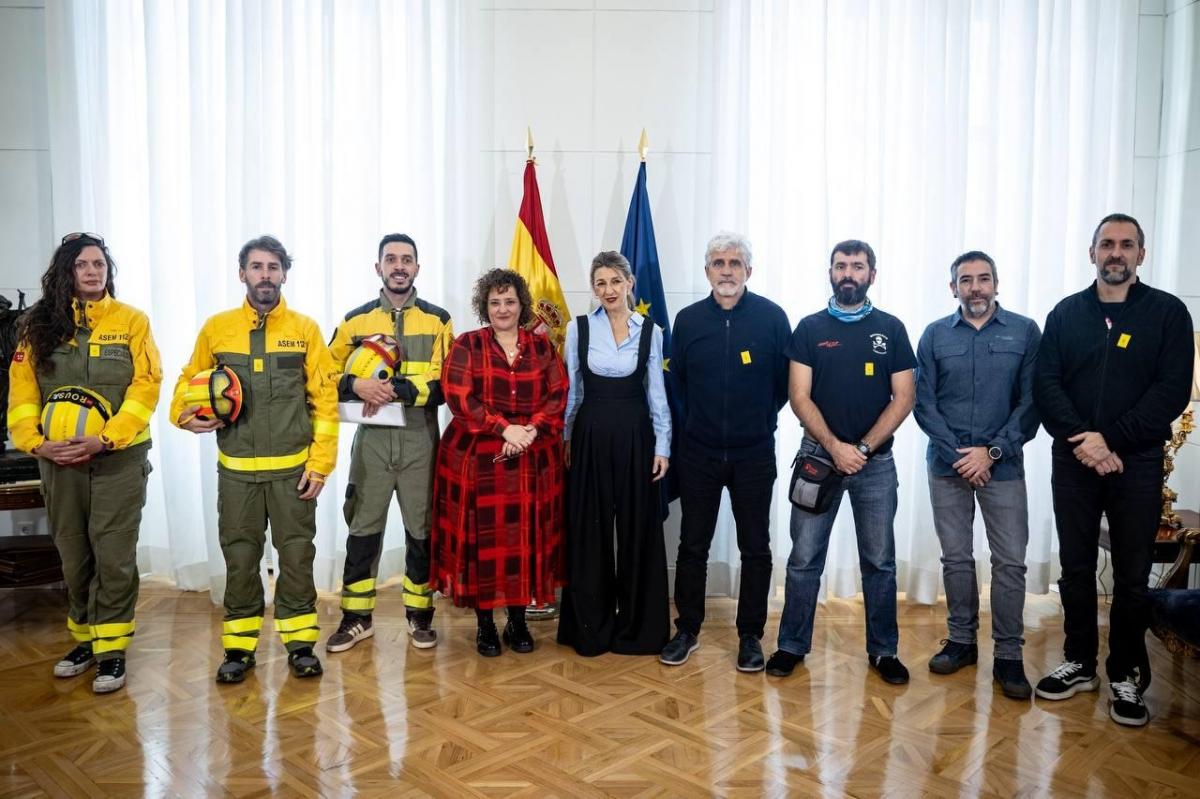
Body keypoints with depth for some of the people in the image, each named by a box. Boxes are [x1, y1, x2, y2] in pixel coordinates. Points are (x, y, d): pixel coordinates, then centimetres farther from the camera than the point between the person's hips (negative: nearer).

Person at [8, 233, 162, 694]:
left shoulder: (131, 321, -2)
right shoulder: (40, 324, 6)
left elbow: (145, 388, -9)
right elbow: (22, 390, 4)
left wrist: (105, 439, -18)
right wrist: (35, 442, -11)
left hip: (118, 457, -3)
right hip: (58, 460, 3)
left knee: (113, 556, -3)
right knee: (73, 555, 13)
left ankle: (112, 649, 8)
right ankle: (85, 637, 29)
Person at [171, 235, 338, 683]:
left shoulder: (305, 329, 0)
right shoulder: (217, 328, 4)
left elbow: (325, 400, -2)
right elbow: (189, 381, 14)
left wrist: (320, 463, -7)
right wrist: (185, 413, -8)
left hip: (293, 469, -1)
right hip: (237, 469, 1)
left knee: (297, 555, 6)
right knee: (239, 557, 9)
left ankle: (300, 643, 19)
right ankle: (239, 646, 22)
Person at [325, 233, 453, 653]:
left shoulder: (438, 320, 3)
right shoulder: (356, 320, 7)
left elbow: (448, 382, -7)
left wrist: (395, 389, -19)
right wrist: (357, 385, -16)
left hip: (420, 439, -1)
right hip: (372, 438, 1)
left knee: (422, 530, 8)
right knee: (363, 529, 7)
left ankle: (420, 615, 22)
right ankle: (357, 617, 20)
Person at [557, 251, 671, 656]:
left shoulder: (649, 331, 2)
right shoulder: (579, 328, 1)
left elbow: (656, 392, 4)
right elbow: (571, 389, 5)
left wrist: (663, 445, 0)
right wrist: (563, 439, 3)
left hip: (635, 436, 0)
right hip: (590, 436, 0)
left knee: (638, 529, 5)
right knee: (589, 531, 5)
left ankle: (636, 626, 20)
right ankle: (591, 626, 19)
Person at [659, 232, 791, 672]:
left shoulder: (772, 317, -4)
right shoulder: (688, 320, 2)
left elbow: (785, 382, 3)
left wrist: (760, 421, 5)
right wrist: (692, 426, 9)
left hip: (753, 455, -1)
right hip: (698, 454, 2)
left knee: (755, 549, 7)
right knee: (692, 546, 10)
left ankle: (750, 636, 21)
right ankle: (687, 630, 24)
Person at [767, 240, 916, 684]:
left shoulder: (891, 329, 4)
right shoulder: (810, 328, 3)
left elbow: (903, 398, 0)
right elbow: (799, 396, -3)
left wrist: (863, 448, -11)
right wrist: (835, 447, -14)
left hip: (875, 460, 1)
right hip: (819, 455, 0)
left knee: (880, 560, 7)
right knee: (804, 558, 3)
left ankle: (883, 651, 21)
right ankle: (792, 645, 15)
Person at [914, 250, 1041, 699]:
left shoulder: (1025, 332, 1)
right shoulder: (935, 335, 3)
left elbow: (1031, 402, -2)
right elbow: (923, 402, 0)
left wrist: (992, 452, -11)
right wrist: (958, 454, -9)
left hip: (1003, 465, -1)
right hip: (947, 464, 1)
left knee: (1010, 561, 0)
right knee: (956, 558, 9)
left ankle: (1008, 656, 11)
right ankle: (961, 641, 23)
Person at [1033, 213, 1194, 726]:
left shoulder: (1168, 313, 1)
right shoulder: (1066, 314, 7)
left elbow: (1173, 390, -7)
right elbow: (1045, 384, -1)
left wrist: (1111, 440, -16)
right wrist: (1080, 438, -15)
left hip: (1136, 464, -2)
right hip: (1072, 462, 2)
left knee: (1132, 576, 6)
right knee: (1076, 568, 10)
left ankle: (1127, 676, 19)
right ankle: (1079, 663, 24)